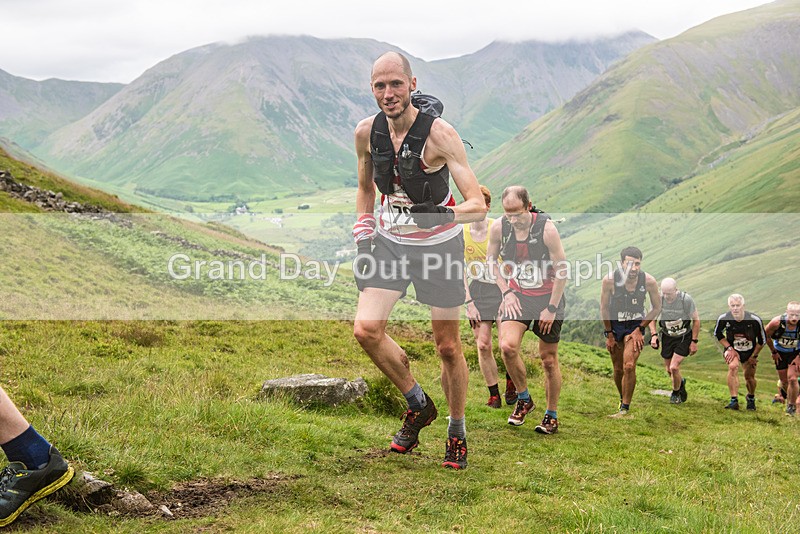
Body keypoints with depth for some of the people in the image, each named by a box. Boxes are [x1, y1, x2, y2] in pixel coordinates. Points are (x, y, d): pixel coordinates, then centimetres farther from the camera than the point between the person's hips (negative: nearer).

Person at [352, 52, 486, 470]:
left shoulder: (438, 134, -22)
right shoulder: (367, 132, -7)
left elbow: (478, 205, -25)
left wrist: (444, 215, -44)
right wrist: (362, 241, 4)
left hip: (439, 244, -3)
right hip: (390, 241, 4)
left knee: (448, 347, 4)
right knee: (366, 330, -15)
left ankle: (457, 432, 26)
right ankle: (418, 405, 8)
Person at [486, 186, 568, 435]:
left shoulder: (547, 229, -18)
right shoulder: (499, 228, -8)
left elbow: (562, 270, -11)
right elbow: (491, 259, 10)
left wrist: (551, 308, -11)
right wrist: (506, 291, 0)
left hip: (547, 297, -2)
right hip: (517, 297, 2)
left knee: (549, 360, 3)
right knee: (507, 346, -19)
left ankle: (552, 415, 21)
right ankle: (524, 399, 4)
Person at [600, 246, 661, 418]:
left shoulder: (649, 281, -20)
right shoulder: (609, 280, -21)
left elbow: (656, 308, -3)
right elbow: (604, 308, -5)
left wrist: (640, 328, -8)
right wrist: (609, 334, -3)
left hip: (636, 326, -1)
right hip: (614, 325, 1)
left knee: (629, 366, -17)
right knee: (618, 370, 9)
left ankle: (625, 408, -8)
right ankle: (622, 399, 35)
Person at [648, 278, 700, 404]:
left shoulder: (686, 299, -24)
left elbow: (696, 320, -11)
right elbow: (652, 317, 3)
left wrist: (694, 341, -10)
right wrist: (654, 335, -11)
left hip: (684, 337, -3)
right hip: (667, 337, 4)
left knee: (674, 367, -14)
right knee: (669, 370, 10)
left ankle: (676, 393, 14)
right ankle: (681, 382, 45)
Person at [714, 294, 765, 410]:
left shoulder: (754, 320, -24)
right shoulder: (724, 318, -23)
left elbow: (762, 339, -8)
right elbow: (717, 333, -2)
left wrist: (754, 356, -6)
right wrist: (729, 348, -10)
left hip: (750, 352, 1)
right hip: (732, 349, -1)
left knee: (749, 377, 7)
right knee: (733, 367, -28)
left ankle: (751, 398, 41)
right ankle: (734, 400, -29)